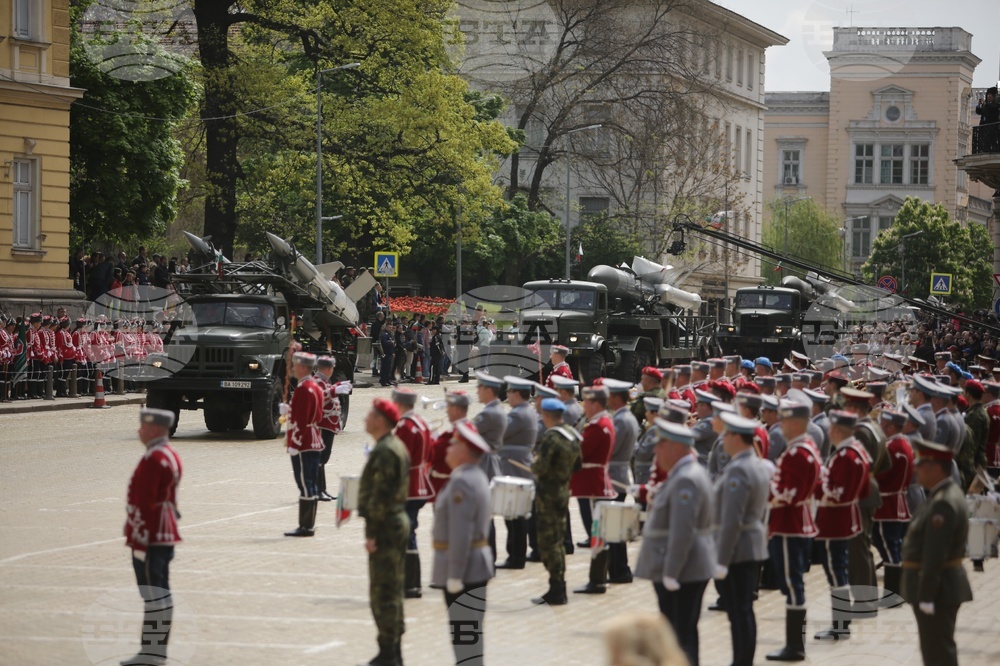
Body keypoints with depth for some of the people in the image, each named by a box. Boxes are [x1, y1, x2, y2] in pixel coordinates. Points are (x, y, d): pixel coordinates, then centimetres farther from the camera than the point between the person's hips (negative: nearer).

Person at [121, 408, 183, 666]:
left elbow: (144, 503, -21)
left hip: (150, 537, -10)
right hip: (167, 536, 10)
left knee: (154, 595, -7)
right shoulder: (171, 456, 14)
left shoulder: (153, 459, -18)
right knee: (160, 594, 11)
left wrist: (139, 541, -20)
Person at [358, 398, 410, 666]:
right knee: (392, 591, 15)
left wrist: (372, 533, -21)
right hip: (398, 521, 11)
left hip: (384, 526, -11)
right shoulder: (397, 446, 14)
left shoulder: (384, 451, -18)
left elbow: (380, 495, -22)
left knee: (382, 593, -7)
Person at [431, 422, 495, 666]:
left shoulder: (462, 483, -19)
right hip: (475, 565, 11)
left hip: (464, 567, -11)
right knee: (468, 630, 17)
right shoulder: (476, 476, 14)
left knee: (465, 633, -9)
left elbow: (460, 533, -24)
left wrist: (454, 575, -23)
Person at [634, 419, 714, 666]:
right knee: (677, 633, 16)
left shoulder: (686, 480, -19)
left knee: (682, 635, -7)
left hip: (681, 571, -10)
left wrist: (670, 573, -25)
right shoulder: (684, 474, 14)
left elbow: (682, 532, -25)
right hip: (689, 570, 10)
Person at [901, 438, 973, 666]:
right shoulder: (946, 494, 11)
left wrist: (926, 596, -24)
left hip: (937, 587, -11)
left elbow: (935, 554, -25)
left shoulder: (943, 504, -22)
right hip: (943, 585, 11)